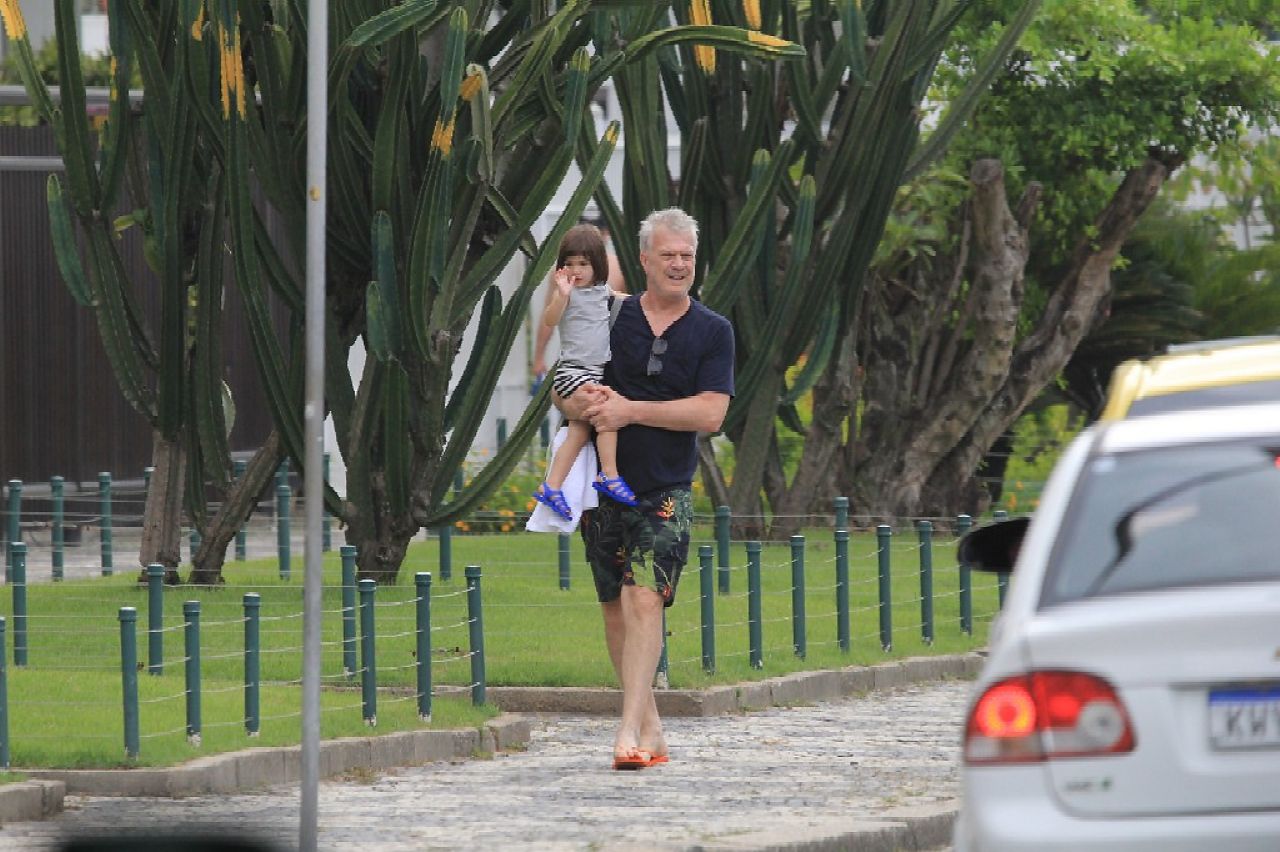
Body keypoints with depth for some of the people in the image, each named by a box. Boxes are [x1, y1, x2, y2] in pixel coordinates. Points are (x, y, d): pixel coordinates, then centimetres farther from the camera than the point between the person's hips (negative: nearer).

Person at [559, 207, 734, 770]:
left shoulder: (713, 332, 1)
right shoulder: (608, 318, 5)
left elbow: (710, 412, -10)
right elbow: (562, 392, 9)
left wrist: (630, 410, -15)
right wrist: (582, 403, -16)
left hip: (666, 491, -3)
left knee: (644, 599, -18)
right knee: (614, 608, 8)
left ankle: (629, 731, -24)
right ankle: (650, 724, 20)